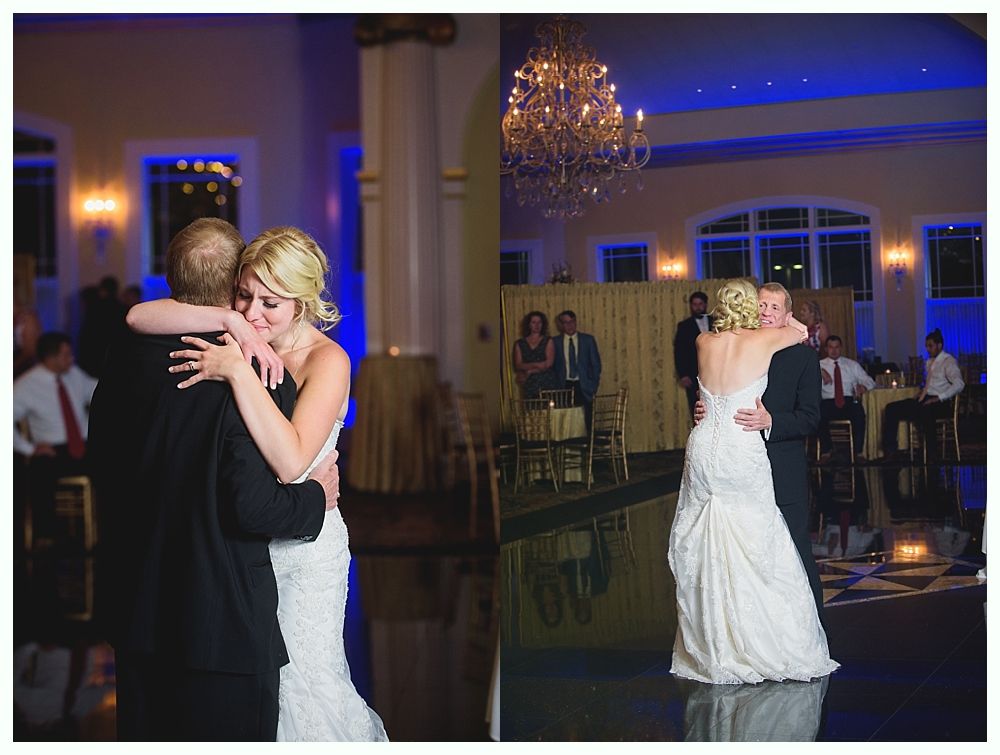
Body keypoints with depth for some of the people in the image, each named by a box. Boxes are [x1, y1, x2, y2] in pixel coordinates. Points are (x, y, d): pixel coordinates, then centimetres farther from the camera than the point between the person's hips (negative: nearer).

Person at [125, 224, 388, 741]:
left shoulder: (327, 360, -18)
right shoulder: (236, 334, -4)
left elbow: (290, 461, -33)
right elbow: (139, 317, -16)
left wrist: (238, 370, -35)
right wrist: (228, 321, -27)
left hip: (303, 547, -5)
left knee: (303, 683, 5)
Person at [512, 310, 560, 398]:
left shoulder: (548, 341, 8)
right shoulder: (519, 344, 12)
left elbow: (548, 364, -2)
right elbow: (518, 366, 3)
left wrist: (529, 371, -3)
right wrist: (536, 364, -10)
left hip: (548, 384, -1)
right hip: (529, 386, 1)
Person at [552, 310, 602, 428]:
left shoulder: (588, 339, 8)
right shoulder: (555, 342, 7)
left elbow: (596, 363, 9)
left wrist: (594, 385, 1)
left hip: (584, 387, 0)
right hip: (564, 387, 0)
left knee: (586, 422, -6)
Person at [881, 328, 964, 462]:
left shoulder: (948, 361, -4)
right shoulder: (928, 362, 21)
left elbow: (959, 384, -18)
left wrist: (938, 398, -23)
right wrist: (922, 391, 10)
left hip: (940, 403, -8)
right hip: (925, 400, 8)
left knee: (924, 411, -42)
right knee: (891, 409, -6)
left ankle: (932, 454, -32)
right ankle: (891, 450, -10)